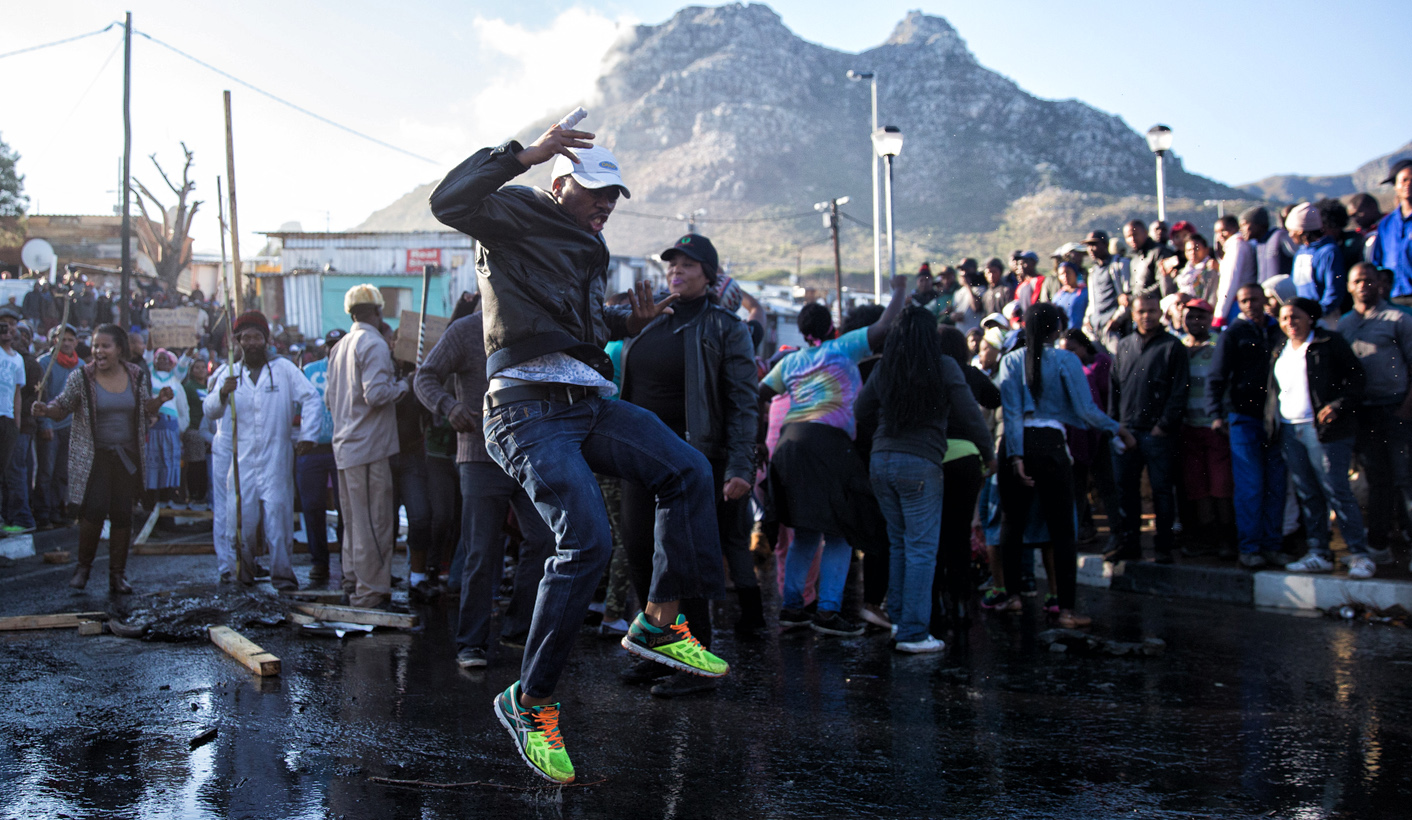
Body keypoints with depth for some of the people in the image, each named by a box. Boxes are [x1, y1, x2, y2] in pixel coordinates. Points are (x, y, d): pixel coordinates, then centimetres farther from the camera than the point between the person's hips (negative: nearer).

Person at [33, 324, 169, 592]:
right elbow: (63, 406, 0)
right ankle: (83, 566, 11)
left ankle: (117, 574, 15)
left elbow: (145, 409, 12)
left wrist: (159, 400, -8)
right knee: (94, 510, -13)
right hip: (93, 457, -3)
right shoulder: (81, 377, -5)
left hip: (127, 457, 3)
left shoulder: (137, 375, 3)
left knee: (122, 514, 4)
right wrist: (45, 410, -20)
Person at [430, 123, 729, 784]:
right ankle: (529, 702, -8)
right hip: (530, 410, -9)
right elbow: (449, 203, -21)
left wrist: (631, 321, 19)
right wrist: (525, 154, -22)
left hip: (587, 403, 9)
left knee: (687, 470, -7)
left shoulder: (589, 247, 25)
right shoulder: (518, 215, 0)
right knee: (587, 541, -20)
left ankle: (659, 624, 1)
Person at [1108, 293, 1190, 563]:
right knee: (1126, 489, 7)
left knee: (1161, 489, -1)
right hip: (1126, 430, 5)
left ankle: (1163, 546, 5)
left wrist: (1165, 424, -11)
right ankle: (1130, 542, 15)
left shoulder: (1172, 346, -1)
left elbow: (1178, 391, -5)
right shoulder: (1124, 347, 15)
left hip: (1157, 432, -5)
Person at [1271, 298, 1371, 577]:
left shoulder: (1330, 343, -1)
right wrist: (1270, 420, 12)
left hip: (1321, 428, -6)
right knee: (1307, 494, 7)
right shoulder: (1280, 350, 18)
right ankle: (1318, 554, 12)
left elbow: (1354, 378, -4)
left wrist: (1337, 406, -17)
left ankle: (1359, 554, -4)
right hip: (1289, 430, 6)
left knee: (1336, 491, -9)